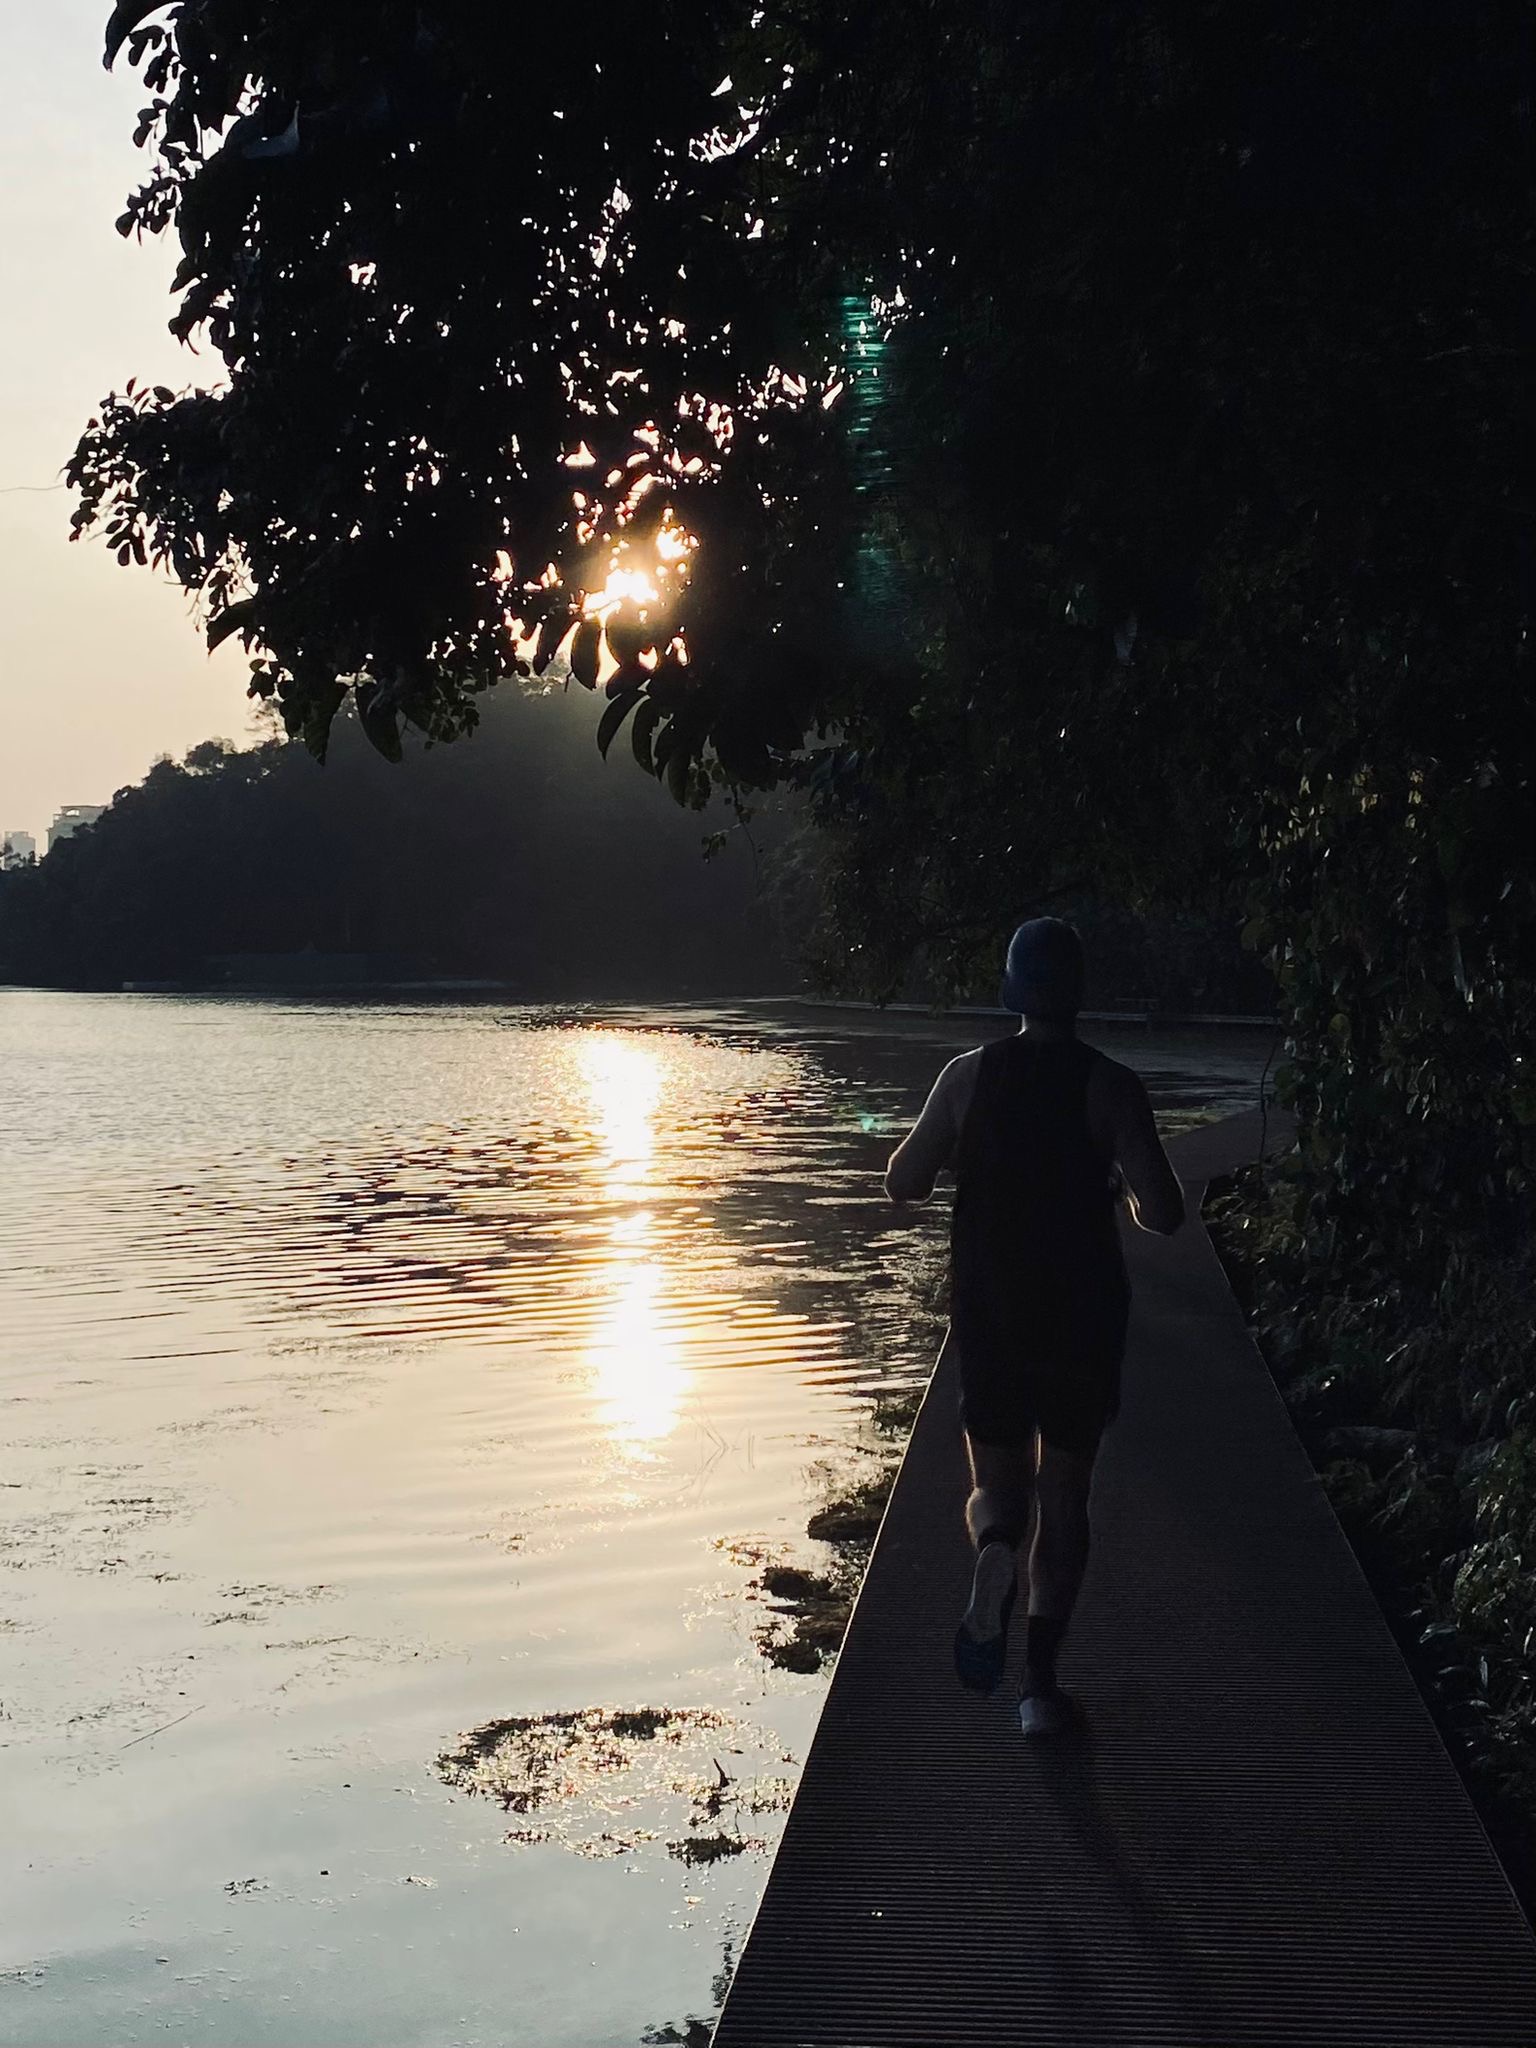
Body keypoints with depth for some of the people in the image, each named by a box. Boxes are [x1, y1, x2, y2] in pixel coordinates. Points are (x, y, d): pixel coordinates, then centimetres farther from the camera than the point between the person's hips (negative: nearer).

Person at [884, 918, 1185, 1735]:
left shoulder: (969, 1074, -4)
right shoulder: (1110, 1085, -9)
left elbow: (902, 1183, 1)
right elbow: (1164, 1213, -13)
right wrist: (1119, 1189, 8)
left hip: (989, 1315, 1)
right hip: (1083, 1318, -1)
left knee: (996, 1481, 16)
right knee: (1064, 1495, 12)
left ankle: (994, 1550, -20)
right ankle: (1040, 1683, 10)